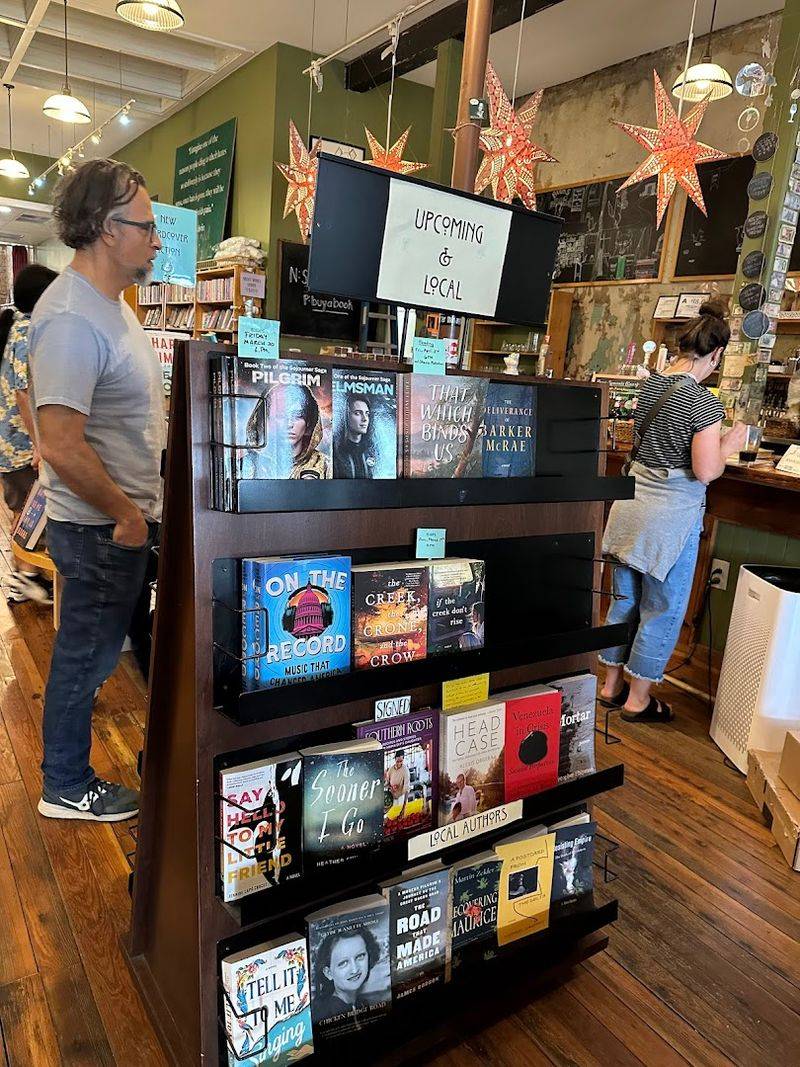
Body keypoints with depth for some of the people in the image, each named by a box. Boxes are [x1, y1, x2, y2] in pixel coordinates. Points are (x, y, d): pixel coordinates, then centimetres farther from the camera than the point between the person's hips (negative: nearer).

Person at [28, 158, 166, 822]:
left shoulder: (111, 304, 10)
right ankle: (67, 788, 28)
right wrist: (124, 515, -18)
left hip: (130, 516, 10)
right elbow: (61, 446, -29)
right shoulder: (72, 319, -23)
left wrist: (140, 508, 16)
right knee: (87, 655, 7)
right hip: (101, 527, -10)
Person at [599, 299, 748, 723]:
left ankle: (612, 685, 29)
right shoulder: (705, 403, -17)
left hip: (634, 501, 7)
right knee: (663, 608, 8)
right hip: (673, 512, -7)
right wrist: (727, 446, 1)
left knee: (625, 598, 16)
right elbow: (706, 471, -18)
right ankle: (638, 699, 19)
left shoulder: (650, 385, 4)